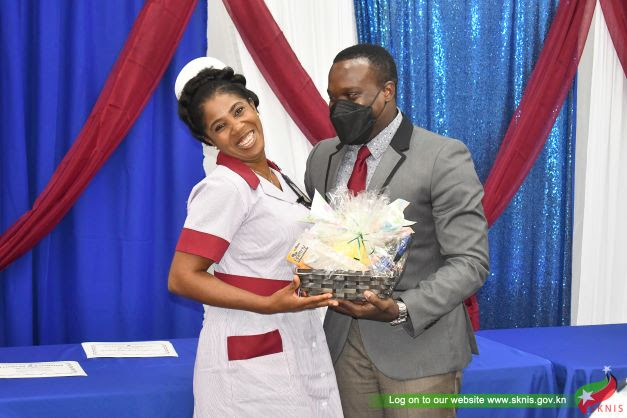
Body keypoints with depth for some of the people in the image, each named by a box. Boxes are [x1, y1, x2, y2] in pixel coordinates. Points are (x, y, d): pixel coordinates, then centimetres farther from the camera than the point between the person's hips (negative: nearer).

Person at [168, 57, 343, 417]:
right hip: (253, 355, -8)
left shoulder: (274, 177, 10)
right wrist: (269, 304, -25)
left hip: (302, 345, 8)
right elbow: (182, 278, -19)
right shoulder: (225, 186, -15)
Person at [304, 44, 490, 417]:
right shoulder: (322, 157, 8)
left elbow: (470, 261, -13)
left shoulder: (443, 157, -10)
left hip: (417, 344, -4)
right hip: (343, 340, 5)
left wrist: (402, 310, -24)